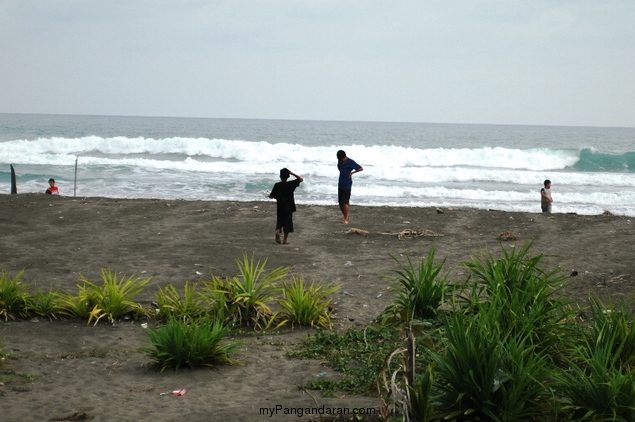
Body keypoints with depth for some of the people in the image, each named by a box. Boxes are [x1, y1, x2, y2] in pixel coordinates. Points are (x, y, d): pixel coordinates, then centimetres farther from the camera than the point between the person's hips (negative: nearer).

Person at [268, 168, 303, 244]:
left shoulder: (277, 185, -8)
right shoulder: (291, 184, -10)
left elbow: (272, 196, -7)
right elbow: (301, 179, -2)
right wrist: (292, 173, -2)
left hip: (280, 207, 1)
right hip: (289, 207, -1)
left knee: (279, 222, 14)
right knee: (287, 222, 8)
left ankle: (278, 231, -14)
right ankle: (285, 239, 10)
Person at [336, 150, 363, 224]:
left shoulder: (351, 162, -11)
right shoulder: (339, 161, 5)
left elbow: (361, 168, -10)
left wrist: (352, 172, -14)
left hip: (347, 185, -6)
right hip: (340, 184, 6)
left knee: (345, 202, -12)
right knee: (340, 203, 6)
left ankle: (346, 219, -6)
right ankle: (345, 217, 19)